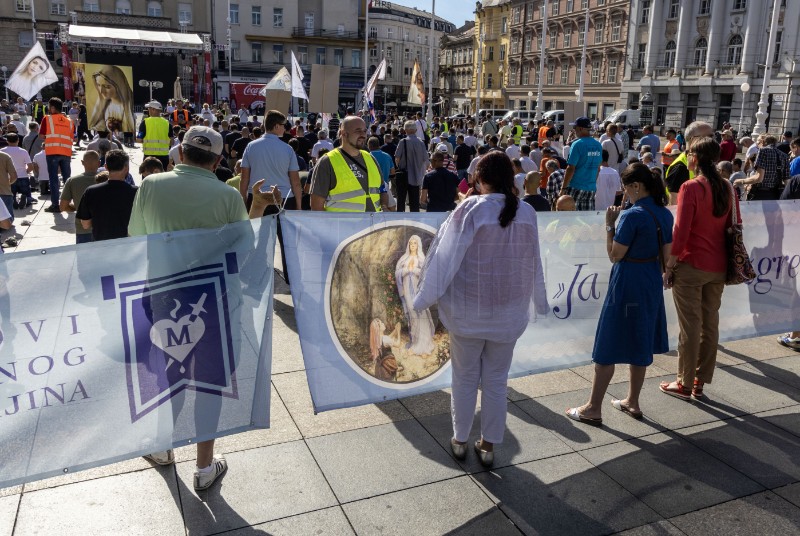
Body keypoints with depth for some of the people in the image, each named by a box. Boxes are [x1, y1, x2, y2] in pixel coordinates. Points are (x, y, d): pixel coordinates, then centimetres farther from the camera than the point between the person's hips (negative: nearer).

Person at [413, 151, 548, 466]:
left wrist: (425, 298, -5)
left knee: (465, 378, 13)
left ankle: (460, 441, 27)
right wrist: (539, 302, 21)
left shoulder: (470, 209, -14)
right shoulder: (527, 213, -2)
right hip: (508, 312, 3)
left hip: (468, 311, -3)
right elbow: (533, 262, 8)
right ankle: (488, 446, 24)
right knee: (496, 382, 14)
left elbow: (447, 256, -13)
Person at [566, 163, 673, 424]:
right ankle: (632, 402, 30)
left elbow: (615, 255, -16)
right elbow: (667, 254, 10)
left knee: (607, 348, 2)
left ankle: (593, 409, 10)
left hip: (627, 283, -8)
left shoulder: (631, 216, -21)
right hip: (652, 282, 8)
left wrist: (610, 224, -9)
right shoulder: (665, 214, 4)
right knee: (640, 345, 18)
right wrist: (667, 275, 24)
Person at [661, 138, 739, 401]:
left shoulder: (691, 187, -14)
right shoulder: (727, 188, 5)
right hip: (718, 268, 6)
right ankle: (700, 383, 22)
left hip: (691, 266, -6)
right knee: (710, 324, 12)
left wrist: (670, 265, -9)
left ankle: (685, 384, 12)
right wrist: (729, 262, 19)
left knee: (690, 327, 2)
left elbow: (681, 230, -17)